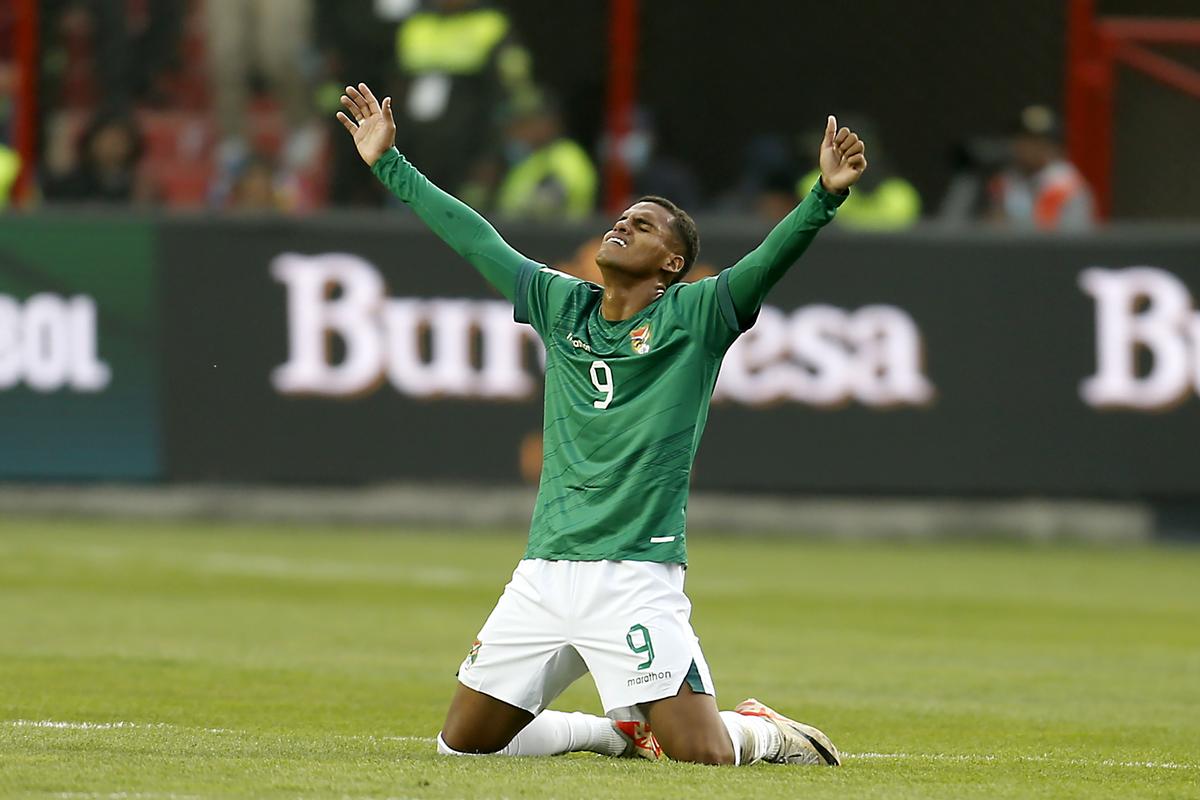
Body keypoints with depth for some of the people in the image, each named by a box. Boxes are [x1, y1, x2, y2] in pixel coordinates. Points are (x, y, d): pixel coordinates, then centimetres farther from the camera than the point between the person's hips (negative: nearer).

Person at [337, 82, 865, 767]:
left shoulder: (694, 318, -1)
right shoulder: (560, 305, 13)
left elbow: (771, 261, -15)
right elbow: (474, 238, 20)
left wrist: (827, 195, -31)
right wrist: (389, 163, 23)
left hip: (635, 576, -6)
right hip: (544, 575, 6)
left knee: (702, 754, -15)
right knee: (464, 744, 7)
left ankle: (762, 731, 21)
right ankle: (621, 731, 27)